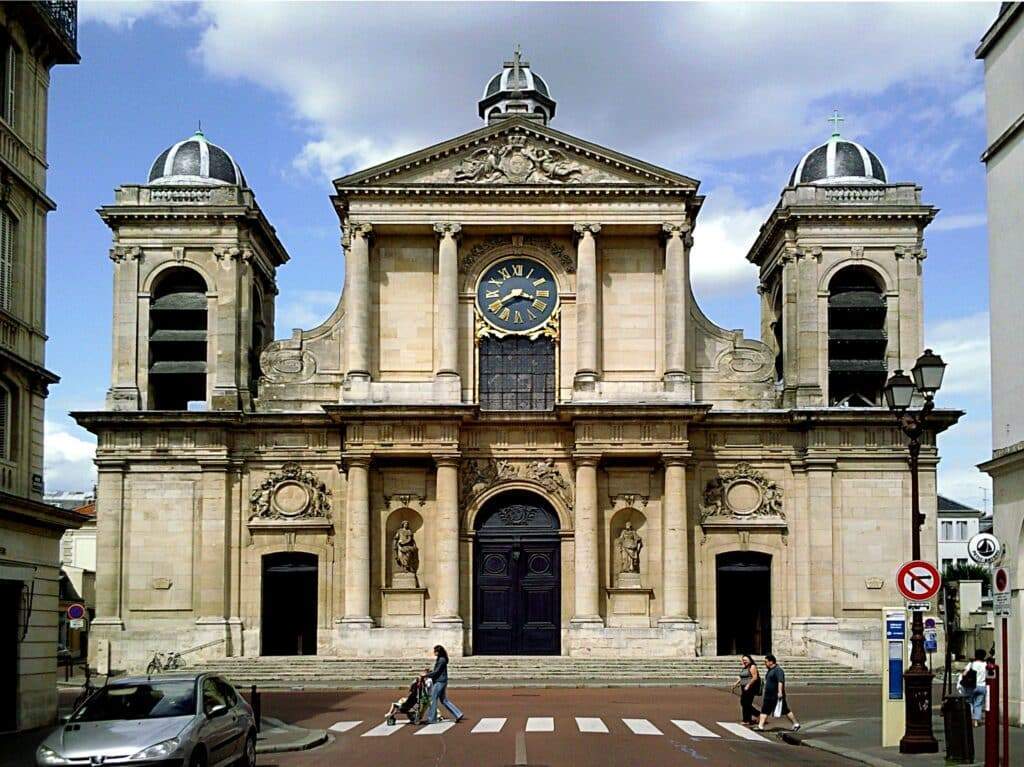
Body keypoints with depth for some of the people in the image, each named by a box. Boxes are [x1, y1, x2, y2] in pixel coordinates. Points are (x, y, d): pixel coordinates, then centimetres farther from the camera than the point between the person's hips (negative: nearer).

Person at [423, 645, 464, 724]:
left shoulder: (441, 660, -15)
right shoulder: (440, 659, 15)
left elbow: (436, 672, -18)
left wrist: (426, 675, -12)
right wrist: (429, 672, 11)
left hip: (439, 682, -10)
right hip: (442, 682, 10)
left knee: (433, 699, -3)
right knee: (444, 700, 13)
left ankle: (431, 719, 3)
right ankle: (458, 714, 11)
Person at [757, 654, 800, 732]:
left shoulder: (778, 670, -17)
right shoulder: (770, 670, 14)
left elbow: (780, 681, -28)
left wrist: (780, 692, -36)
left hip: (777, 696, -9)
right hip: (768, 696, 9)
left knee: (786, 711, 1)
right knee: (764, 711, 3)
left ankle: (796, 724, 12)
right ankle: (760, 726, 3)